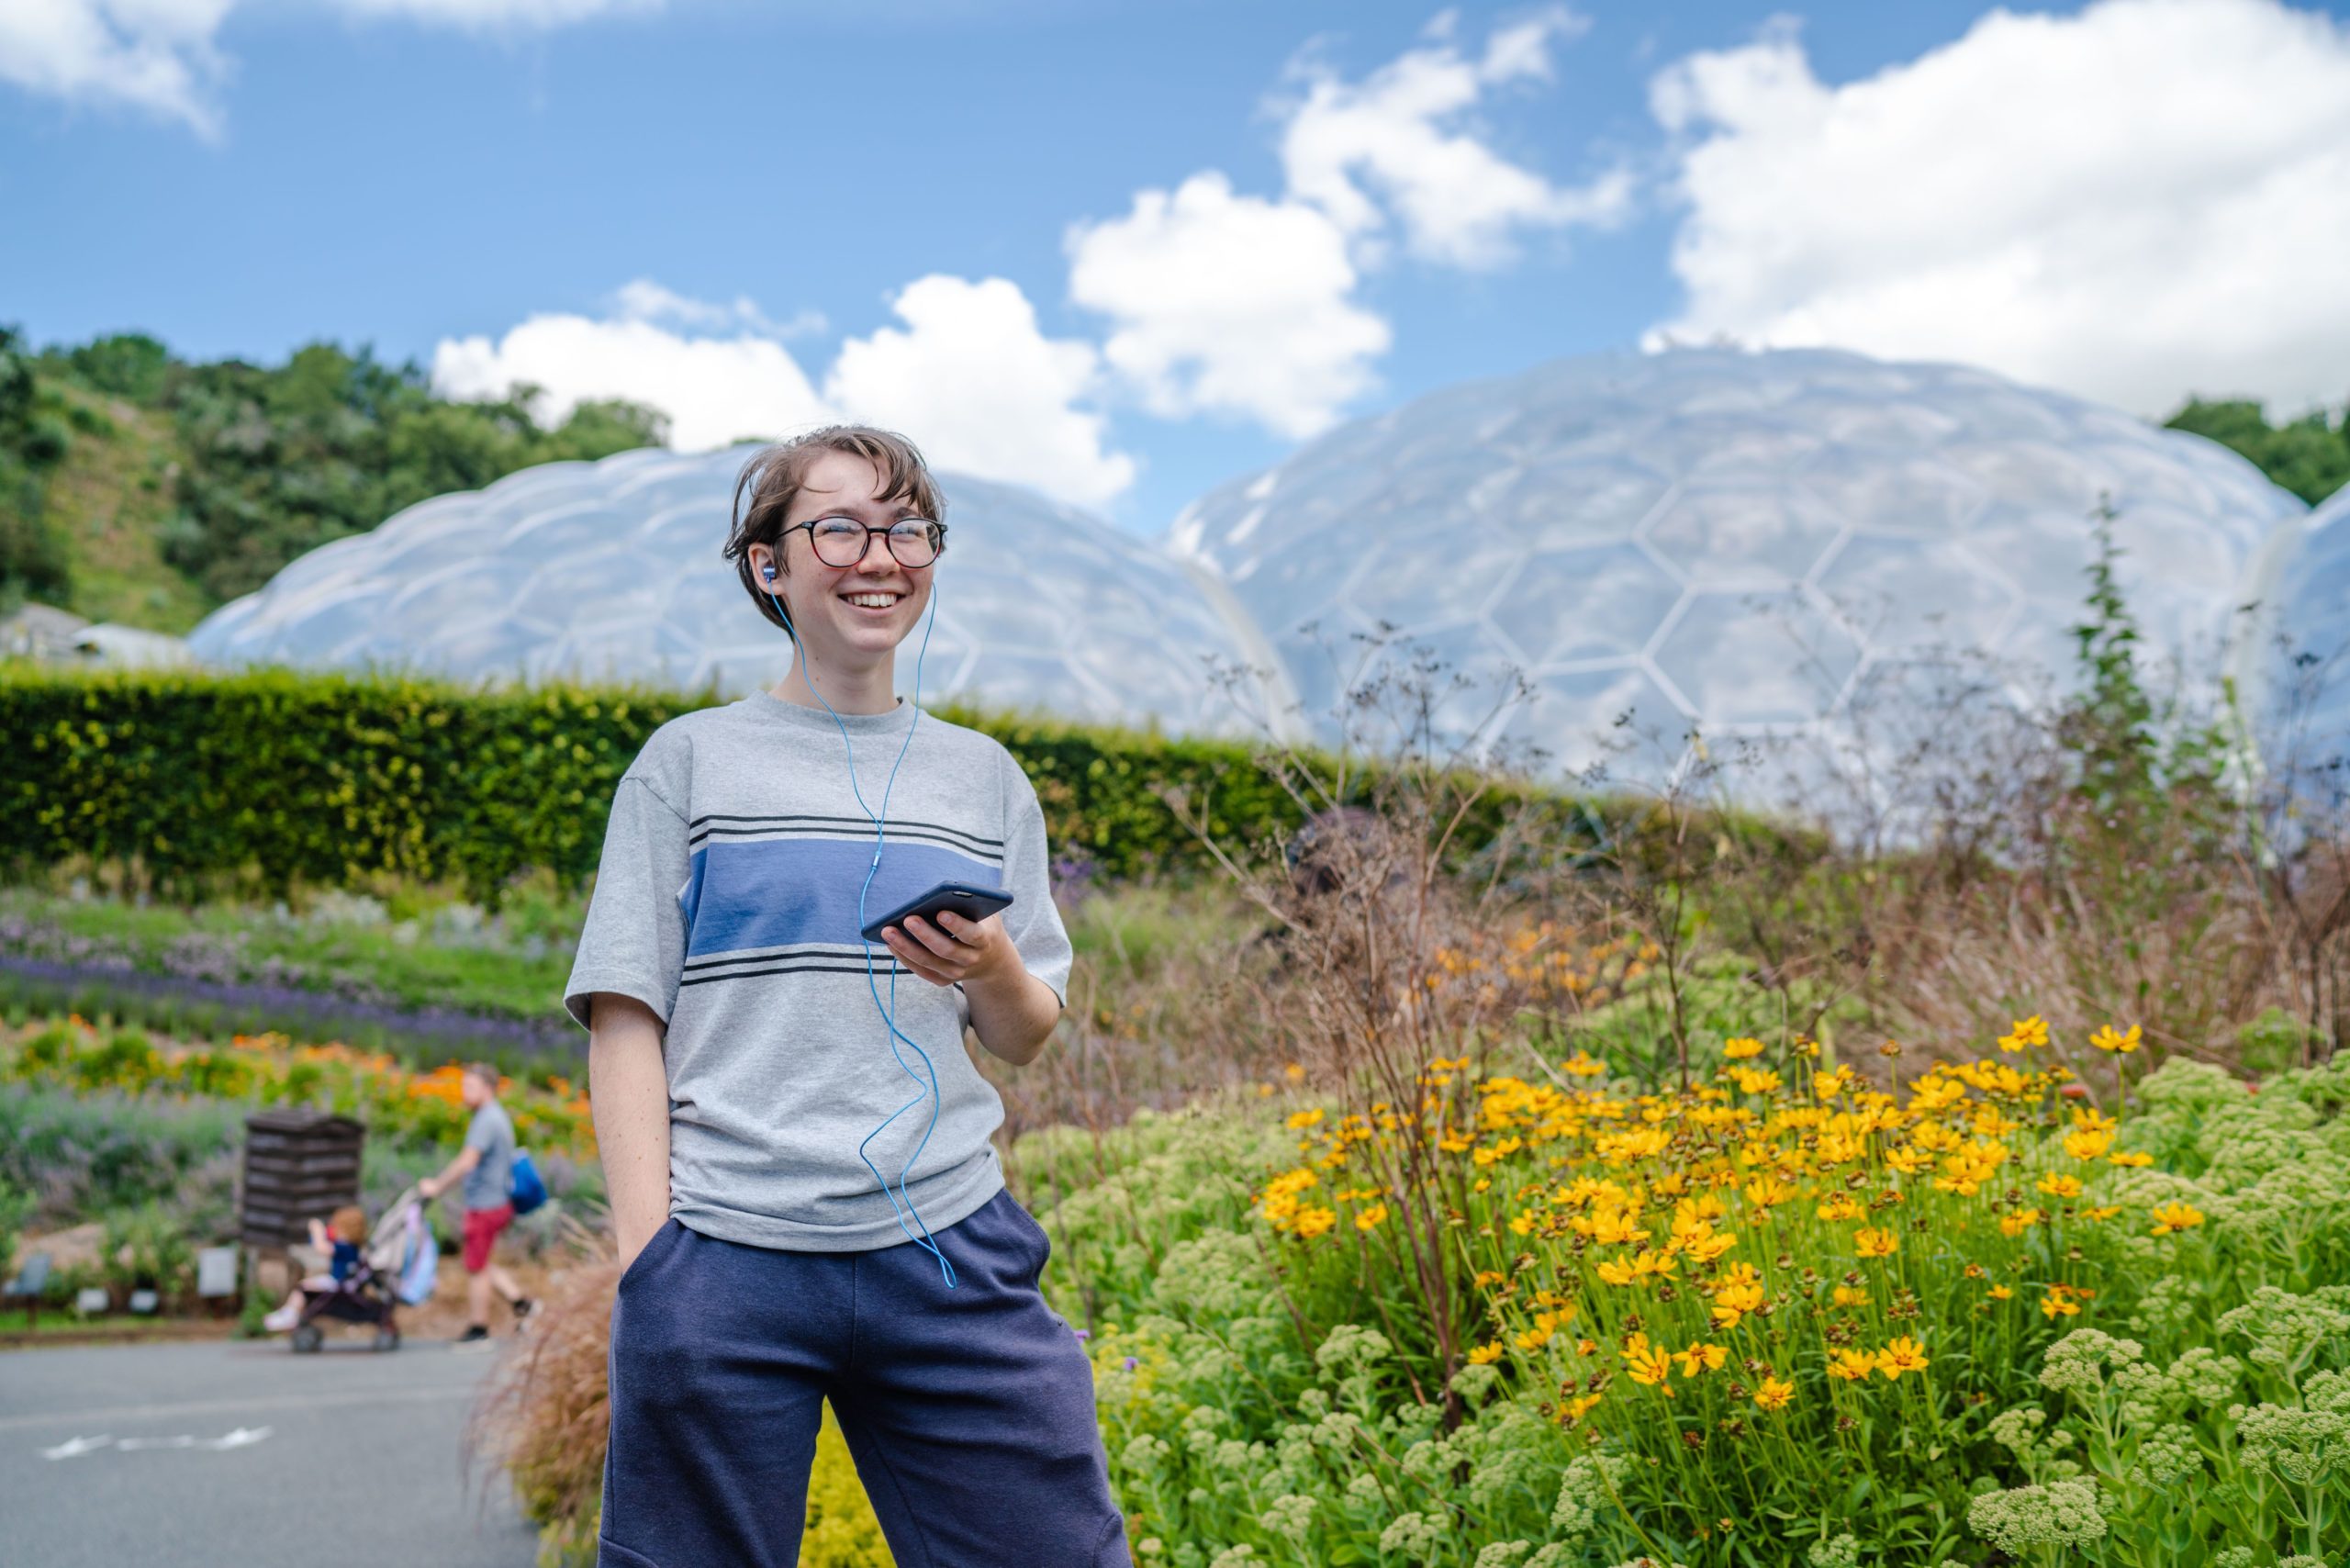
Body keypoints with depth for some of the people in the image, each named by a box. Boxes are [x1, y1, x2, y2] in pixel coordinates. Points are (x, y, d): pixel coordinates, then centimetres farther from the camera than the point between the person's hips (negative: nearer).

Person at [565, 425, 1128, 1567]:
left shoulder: (983, 776, 14)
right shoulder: (690, 762, 5)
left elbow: (1026, 1040, 15)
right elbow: (626, 1018, 1)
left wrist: (994, 969, -8)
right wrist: (646, 1251, -8)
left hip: (949, 1250, 2)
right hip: (723, 1254, -2)